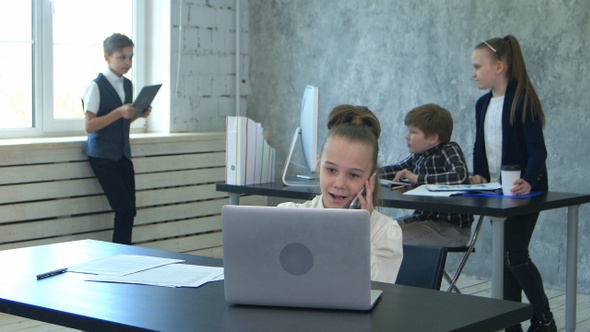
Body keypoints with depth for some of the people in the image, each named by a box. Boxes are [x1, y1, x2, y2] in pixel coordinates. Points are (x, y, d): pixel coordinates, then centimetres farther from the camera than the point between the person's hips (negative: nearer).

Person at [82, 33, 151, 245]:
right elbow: (89, 126, -16)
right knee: (124, 210, -11)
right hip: (102, 155, -7)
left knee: (129, 211, 3)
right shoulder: (97, 86, -11)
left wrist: (138, 114, 1)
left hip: (123, 154, 7)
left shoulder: (128, 85, 10)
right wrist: (118, 113, -24)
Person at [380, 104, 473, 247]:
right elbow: (397, 169, 26)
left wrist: (418, 179, -25)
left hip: (452, 227, -8)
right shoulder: (418, 156, 8)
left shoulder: (450, 151, -12)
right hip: (423, 218, 8)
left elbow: (460, 176, -31)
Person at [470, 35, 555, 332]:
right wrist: (479, 175, -2)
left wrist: (527, 182, -35)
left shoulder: (523, 100, -14)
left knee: (515, 255, -9)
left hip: (524, 189, -8)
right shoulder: (483, 104, 9)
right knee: (505, 257, 9)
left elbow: (537, 149, -19)